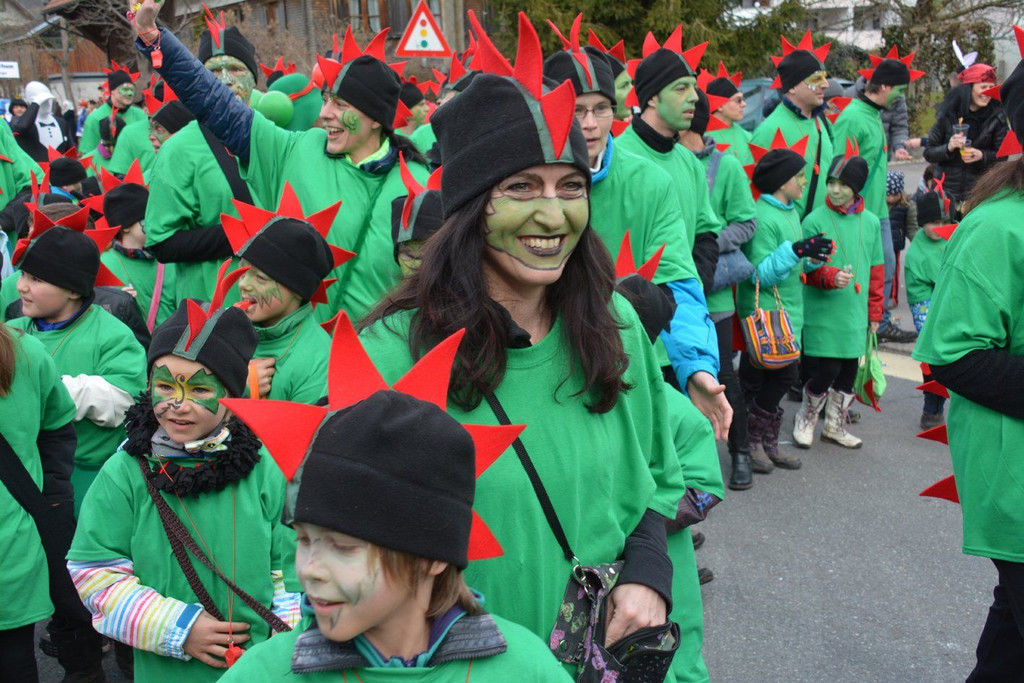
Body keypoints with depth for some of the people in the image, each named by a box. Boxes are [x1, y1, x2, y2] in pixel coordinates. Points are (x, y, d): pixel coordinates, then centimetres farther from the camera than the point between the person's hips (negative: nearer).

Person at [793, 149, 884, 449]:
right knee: (825, 370, -6)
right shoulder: (815, 220, -6)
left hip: (855, 315, 5)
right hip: (822, 314, -5)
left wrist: (874, 311, 12)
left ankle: (835, 425, 31)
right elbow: (808, 268, -9)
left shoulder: (870, 222, 8)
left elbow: (876, 270, 14)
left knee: (848, 370, 12)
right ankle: (805, 420, 19)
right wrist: (832, 277, -28)